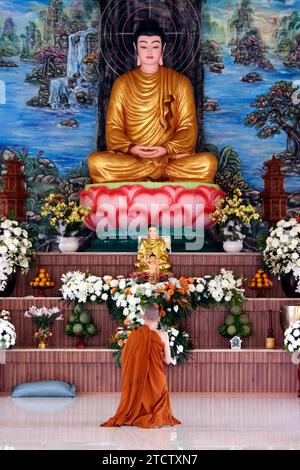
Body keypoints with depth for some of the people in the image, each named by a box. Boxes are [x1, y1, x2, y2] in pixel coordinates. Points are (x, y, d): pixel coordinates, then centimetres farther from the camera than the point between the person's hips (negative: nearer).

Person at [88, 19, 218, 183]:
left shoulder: (180, 82, 9)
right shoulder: (122, 83, 10)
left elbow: (188, 127, 4)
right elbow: (113, 127, 5)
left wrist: (168, 149, -15)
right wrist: (129, 148, -16)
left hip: (171, 156, 0)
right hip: (130, 157, 0)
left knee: (208, 162, -30)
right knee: (96, 161, -31)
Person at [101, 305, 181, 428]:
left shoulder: (134, 334, -5)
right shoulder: (162, 335, -10)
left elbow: (125, 358, 4)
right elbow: (167, 360, -7)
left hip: (136, 379, 2)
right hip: (156, 377, -2)